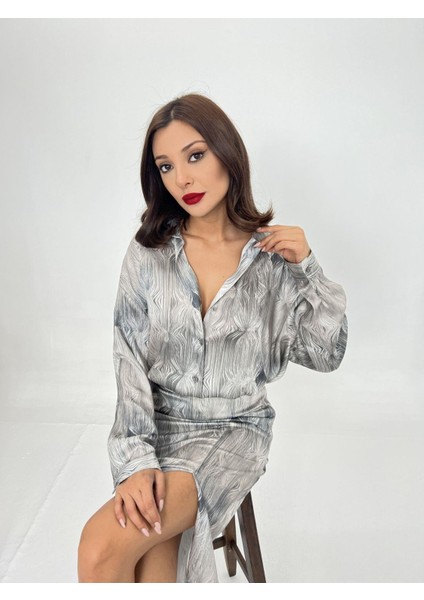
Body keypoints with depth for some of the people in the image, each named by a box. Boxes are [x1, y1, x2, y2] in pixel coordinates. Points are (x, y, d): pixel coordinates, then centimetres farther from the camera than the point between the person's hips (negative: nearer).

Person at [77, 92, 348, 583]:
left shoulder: (272, 254, -2)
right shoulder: (148, 251, -1)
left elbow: (325, 355, 0)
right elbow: (129, 361, -6)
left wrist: (307, 268, -11)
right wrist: (136, 459, -17)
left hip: (234, 431, -1)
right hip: (158, 424, 2)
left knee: (101, 547, -23)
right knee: (154, 569, -21)